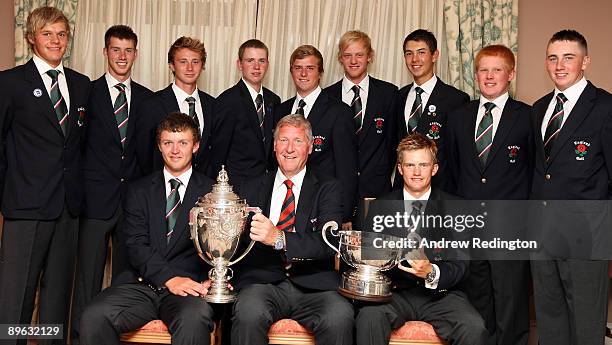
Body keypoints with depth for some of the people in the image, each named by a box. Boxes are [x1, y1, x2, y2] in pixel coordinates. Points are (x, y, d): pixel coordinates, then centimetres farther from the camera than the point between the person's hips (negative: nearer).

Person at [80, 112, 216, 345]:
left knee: (194, 320, -36)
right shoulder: (139, 190, 16)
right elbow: (136, 245, 3)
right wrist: (169, 278, -15)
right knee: (93, 317, -26)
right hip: (141, 284, 2)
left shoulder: (212, 192, 11)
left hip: (190, 285, -2)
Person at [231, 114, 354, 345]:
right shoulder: (252, 188, 17)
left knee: (340, 317, -31)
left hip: (313, 285, -1)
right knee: (248, 313, -31)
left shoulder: (328, 188, 9)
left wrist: (279, 238, -23)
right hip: (263, 282, 1)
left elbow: (329, 242, -7)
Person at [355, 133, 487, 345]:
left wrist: (431, 272, -20)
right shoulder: (381, 207, 10)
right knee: (369, 317, -32)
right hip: (394, 293, 0)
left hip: (440, 294, 0)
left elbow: (460, 266, 0)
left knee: (474, 328, -28)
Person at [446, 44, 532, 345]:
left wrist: (522, 207, 0)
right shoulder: (458, 118, 10)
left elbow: (534, 170, 1)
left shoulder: (527, 117, -2)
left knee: (510, 306, 4)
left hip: (509, 227, -3)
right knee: (475, 301, 14)